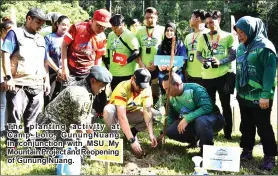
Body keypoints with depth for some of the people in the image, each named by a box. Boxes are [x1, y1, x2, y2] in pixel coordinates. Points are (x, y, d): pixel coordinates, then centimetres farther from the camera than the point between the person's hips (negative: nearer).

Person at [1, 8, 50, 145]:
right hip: (18, 84, -5)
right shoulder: (15, 34, 2)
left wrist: (46, 80, 16)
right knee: (14, 117, -5)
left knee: (33, 120, 11)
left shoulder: (41, 39, 20)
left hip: (37, 86, 6)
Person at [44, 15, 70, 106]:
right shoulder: (49, 38, 4)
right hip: (52, 74, -2)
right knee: (48, 100, -3)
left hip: (65, 74, 2)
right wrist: (58, 70, -11)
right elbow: (46, 57, -3)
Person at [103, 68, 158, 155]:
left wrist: (151, 134, -37)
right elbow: (122, 117, -40)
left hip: (132, 114, 4)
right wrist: (132, 140, -45)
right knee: (108, 110, -38)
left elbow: (147, 111, -24)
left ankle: (133, 132, 0)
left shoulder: (147, 88, -18)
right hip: (117, 114, -4)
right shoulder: (122, 88, -34)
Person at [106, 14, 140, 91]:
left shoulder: (129, 35, -10)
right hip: (113, 73, 7)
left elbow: (137, 51, -16)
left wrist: (127, 60, -28)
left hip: (126, 73, -6)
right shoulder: (110, 35, 12)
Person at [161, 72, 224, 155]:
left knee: (200, 121, -41)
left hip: (213, 119, -6)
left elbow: (207, 108, -35)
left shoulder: (194, 89, -24)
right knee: (170, 131, -13)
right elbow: (171, 117, 8)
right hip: (191, 122, 7)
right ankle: (196, 138, 12)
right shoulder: (171, 98, -2)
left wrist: (187, 119, -37)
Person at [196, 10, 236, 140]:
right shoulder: (203, 37, 10)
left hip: (223, 75, -3)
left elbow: (233, 55, -3)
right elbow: (198, 54, 11)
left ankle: (228, 132, 16)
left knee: (225, 104, 7)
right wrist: (204, 60, -11)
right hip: (207, 76, 3)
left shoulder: (228, 36, 1)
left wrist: (220, 62, -19)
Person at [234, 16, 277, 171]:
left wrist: (265, 95, -20)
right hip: (243, 95, 7)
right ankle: (247, 151, 30)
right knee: (246, 125, 16)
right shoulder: (242, 47, 10)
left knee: (264, 127, 2)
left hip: (259, 97, -7)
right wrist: (238, 90, 12)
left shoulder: (264, 46, -12)